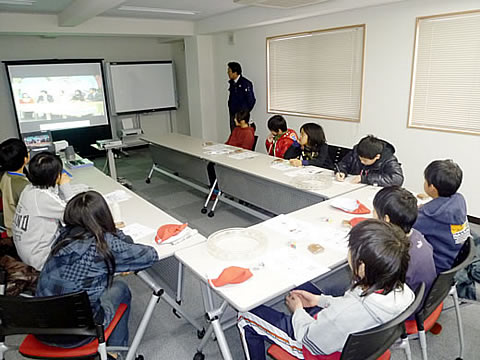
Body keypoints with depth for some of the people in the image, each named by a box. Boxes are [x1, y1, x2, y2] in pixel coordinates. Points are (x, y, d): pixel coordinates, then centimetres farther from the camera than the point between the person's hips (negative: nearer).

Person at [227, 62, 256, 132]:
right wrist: (230, 109, 13)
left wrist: (245, 112, -4)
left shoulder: (246, 83, -15)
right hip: (233, 114, 7)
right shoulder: (231, 82, 8)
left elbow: (251, 100, -11)